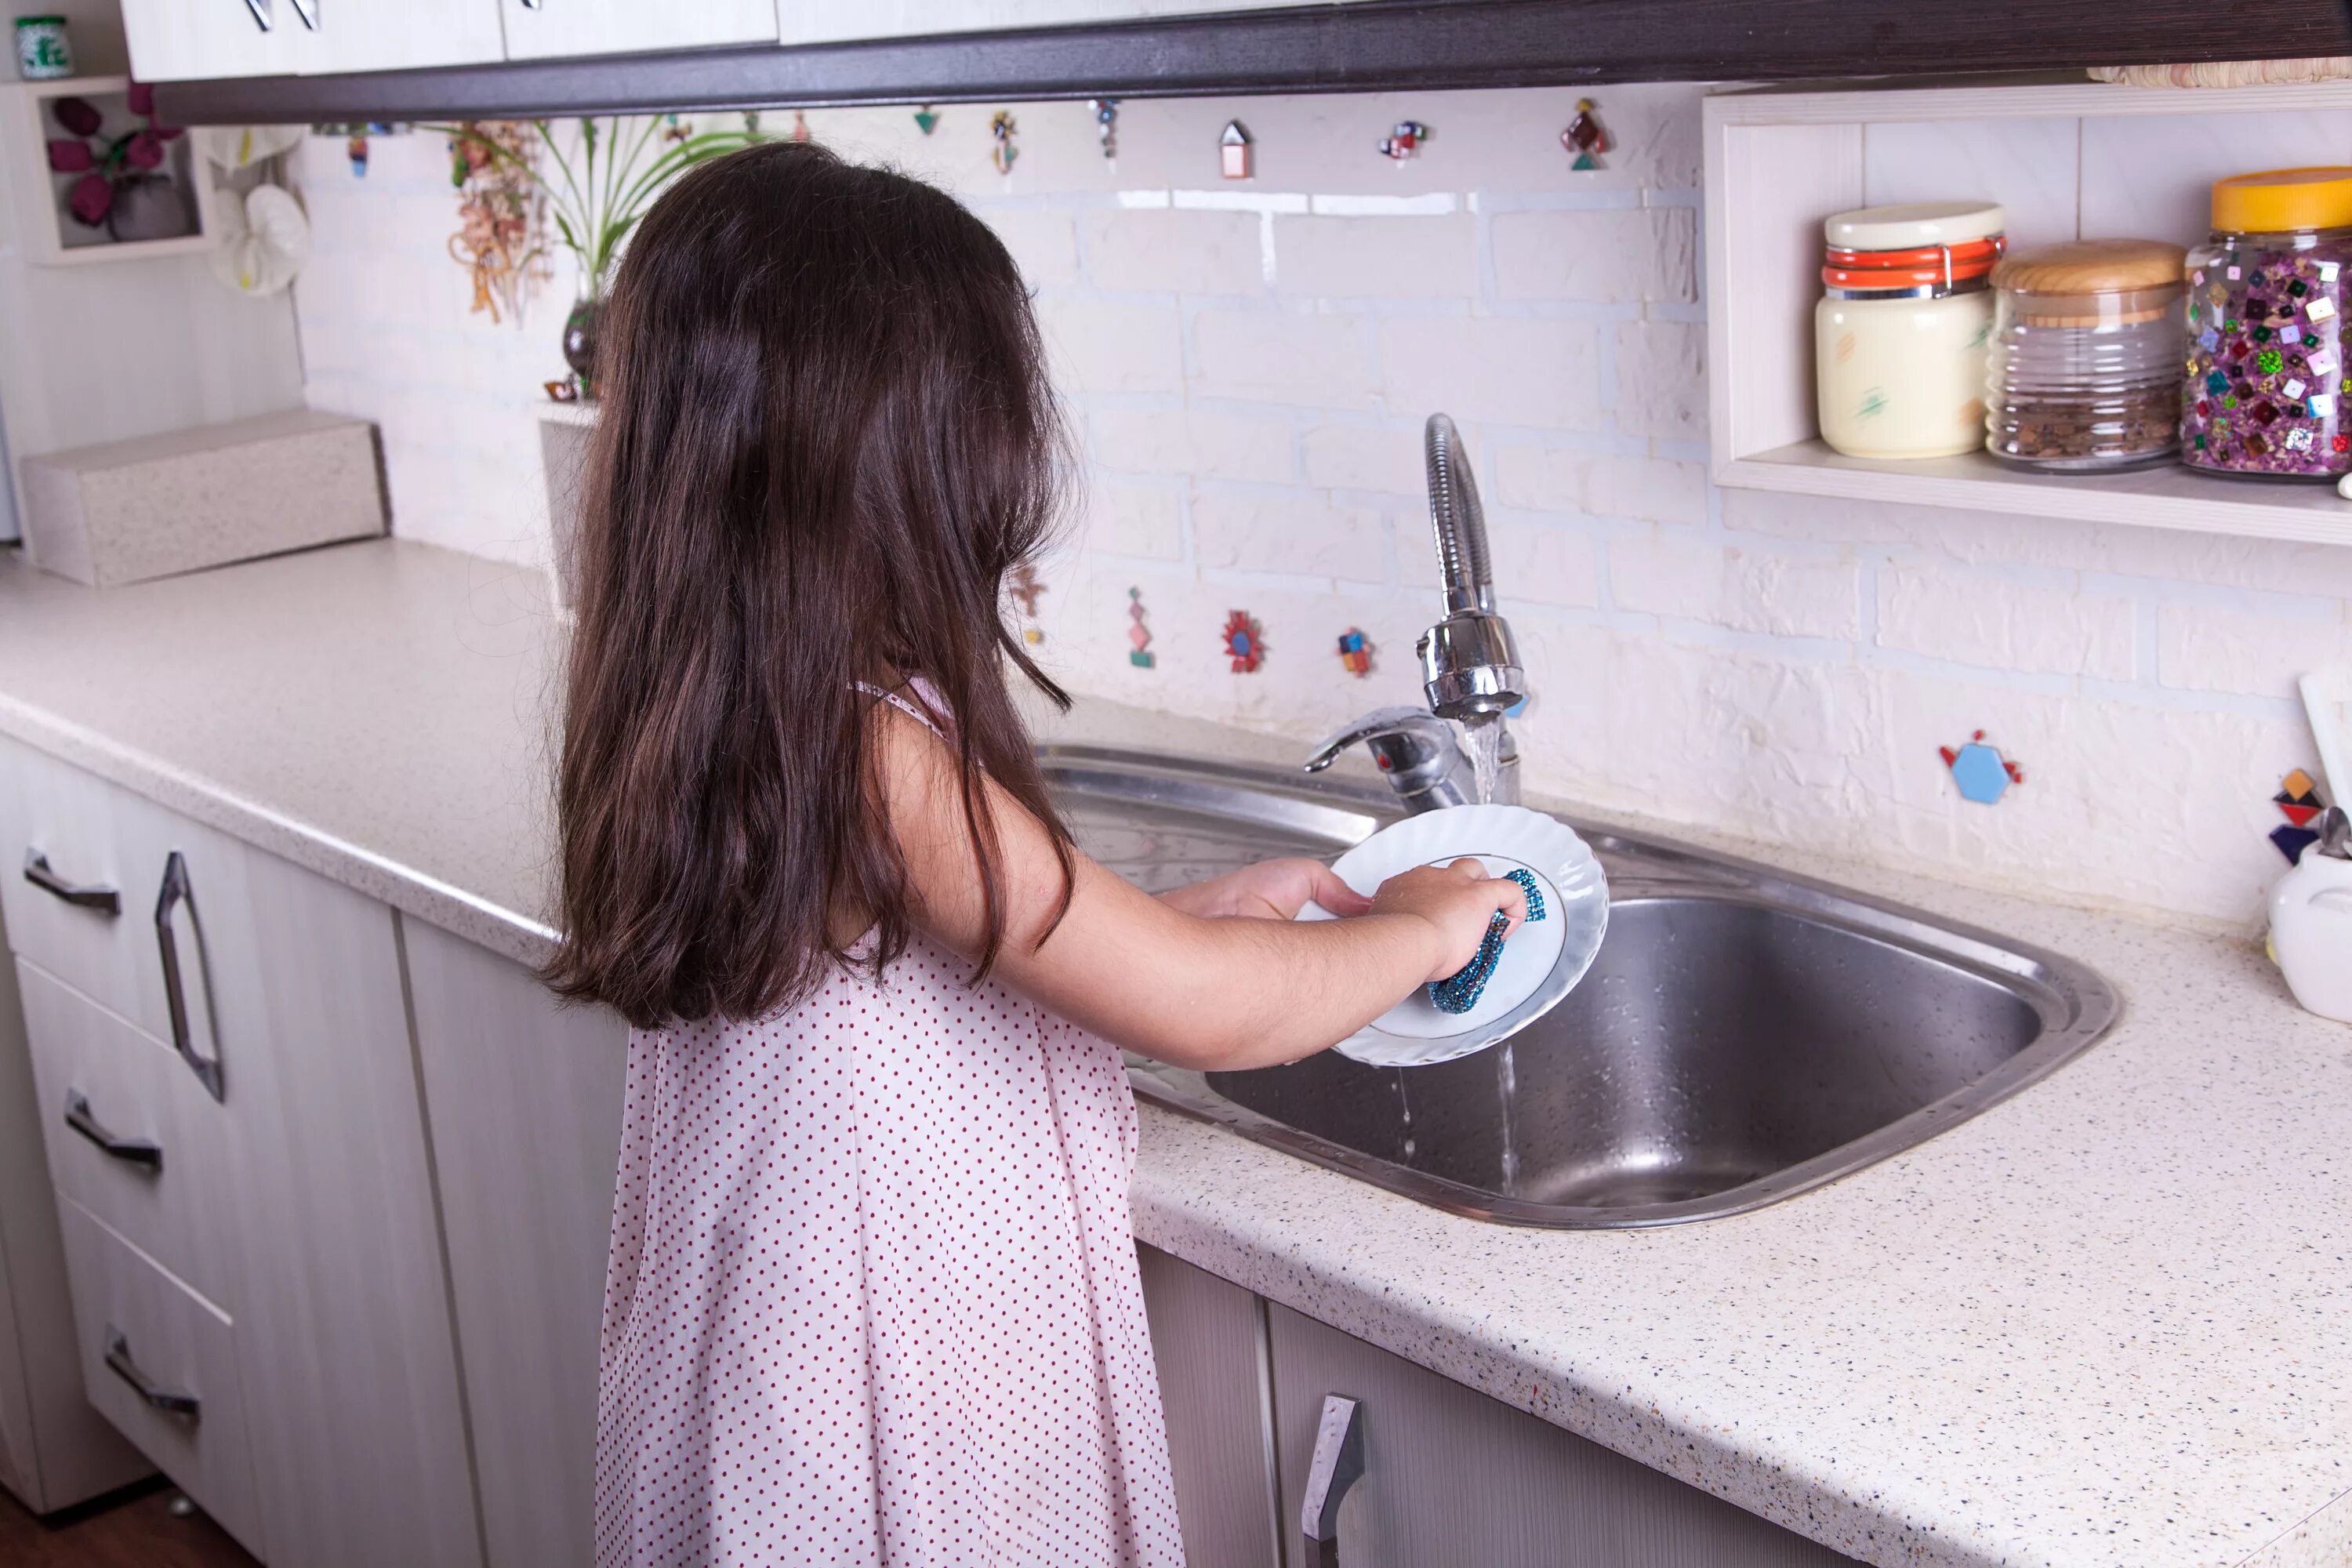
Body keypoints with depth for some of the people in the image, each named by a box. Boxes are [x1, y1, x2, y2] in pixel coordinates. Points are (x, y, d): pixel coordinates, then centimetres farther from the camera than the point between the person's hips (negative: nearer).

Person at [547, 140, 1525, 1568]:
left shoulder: (702, 725, -2)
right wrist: (1416, 930, -8)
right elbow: (1202, 1013, -25)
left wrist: (1205, 911, 9)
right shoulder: (870, 752, -28)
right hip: (903, 1409, -8)